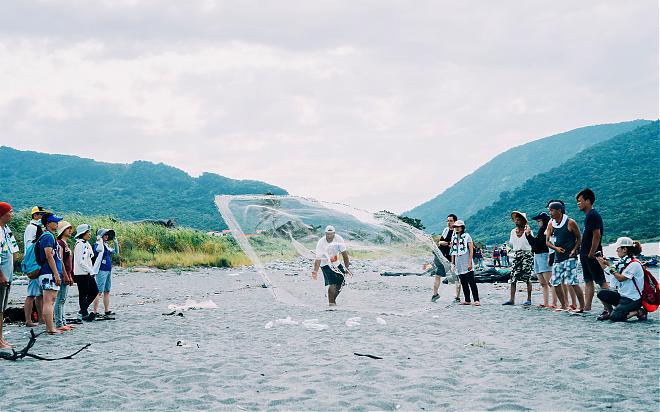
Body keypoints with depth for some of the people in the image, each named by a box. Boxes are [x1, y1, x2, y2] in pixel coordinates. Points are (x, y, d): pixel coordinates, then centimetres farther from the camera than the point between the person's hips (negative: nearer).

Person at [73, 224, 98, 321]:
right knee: (83, 294, -1)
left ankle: (82, 311, 20)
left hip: (87, 273, 10)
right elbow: (81, 261, -21)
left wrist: (92, 270, 11)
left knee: (95, 291, 12)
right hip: (82, 273, -10)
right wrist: (91, 271, -14)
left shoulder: (86, 244, 15)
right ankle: (84, 314, 8)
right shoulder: (80, 244, -15)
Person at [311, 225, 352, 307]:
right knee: (333, 283, -18)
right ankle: (331, 302, -3)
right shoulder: (321, 243, -24)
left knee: (341, 283, 1)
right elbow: (318, 259, -25)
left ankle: (333, 299, 24)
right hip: (326, 264, -4)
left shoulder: (339, 239, -17)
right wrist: (315, 271, -38)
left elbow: (344, 254, -8)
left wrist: (347, 268, -6)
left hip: (336, 263, 4)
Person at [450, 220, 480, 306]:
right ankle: (467, 300, 12)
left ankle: (476, 300, -11)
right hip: (458, 264, 6)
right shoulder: (453, 238, 13)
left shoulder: (467, 236, -3)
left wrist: (469, 263, -14)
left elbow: (471, 251, -7)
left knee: (472, 282, -9)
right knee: (463, 283, 7)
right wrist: (452, 263, 15)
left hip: (466, 263, -6)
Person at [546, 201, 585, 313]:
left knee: (573, 283, -13)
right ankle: (564, 306, 21)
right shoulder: (551, 224, 8)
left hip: (570, 257, -6)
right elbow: (547, 241, 9)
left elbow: (579, 238, 0)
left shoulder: (570, 223, -6)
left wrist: (574, 250, -13)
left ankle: (582, 307, -7)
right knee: (556, 283, 7)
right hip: (558, 258, 7)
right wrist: (556, 248, -9)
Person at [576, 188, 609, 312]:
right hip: (586, 255, 10)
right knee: (588, 281, 11)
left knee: (601, 282, -8)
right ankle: (587, 307, 14)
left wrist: (591, 254, -20)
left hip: (592, 256, -10)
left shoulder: (593, 215, -15)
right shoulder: (588, 216, 16)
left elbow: (597, 236, -22)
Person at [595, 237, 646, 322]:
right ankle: (609, 312, 15)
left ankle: (639, 312, -1)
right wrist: (603, 264, 0)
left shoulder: (634, 264, -17)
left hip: (633, 299, -8)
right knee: (602, 293, -7)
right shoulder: (622, 262, 10)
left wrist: (609, 266, -18)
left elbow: (621, 278, -21)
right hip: (622, 295, 8)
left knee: (615, 317, -21)